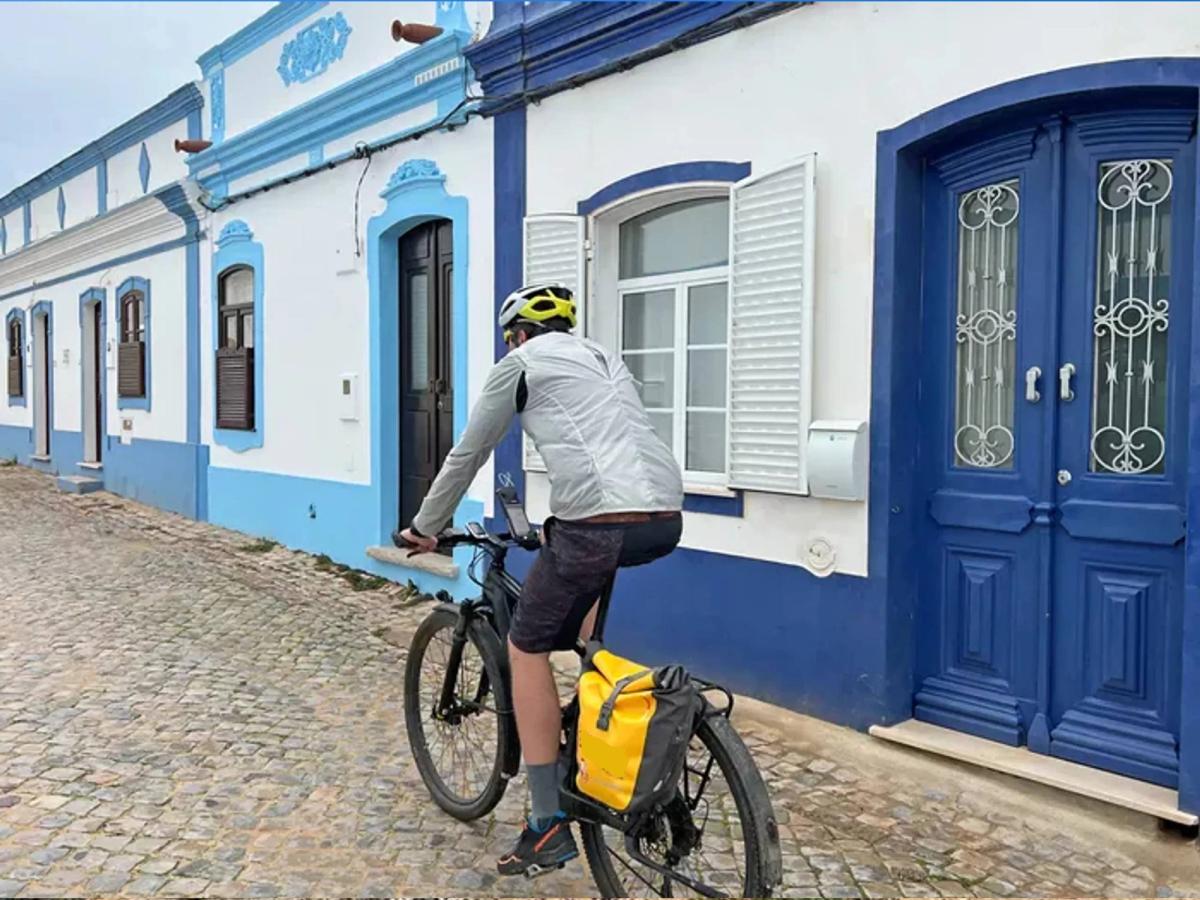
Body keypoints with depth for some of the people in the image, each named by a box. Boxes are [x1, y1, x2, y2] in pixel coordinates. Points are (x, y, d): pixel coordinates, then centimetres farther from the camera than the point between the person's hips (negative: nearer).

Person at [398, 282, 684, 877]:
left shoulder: (520, 363, 12)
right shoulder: (605, 360, 30)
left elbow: (466, 456, 17)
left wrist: (424, 527, 31)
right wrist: (561, 529, 51)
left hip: (603, 525, -7)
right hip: (666, 520, 7)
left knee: (526, 649, 11)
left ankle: (548, 825, 11)